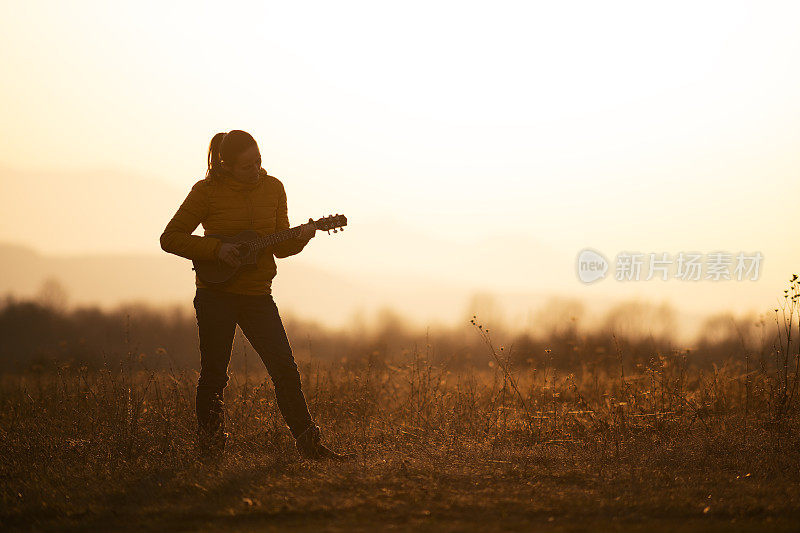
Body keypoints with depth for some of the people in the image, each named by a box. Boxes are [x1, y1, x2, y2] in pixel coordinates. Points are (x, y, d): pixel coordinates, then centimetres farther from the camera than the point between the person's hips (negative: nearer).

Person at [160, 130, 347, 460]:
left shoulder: (272, 188, 5)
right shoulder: (207, 191, -7)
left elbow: (280, 248, 11)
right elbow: (170, 238, -6)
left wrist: (300, 238, -11)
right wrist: (216, 249, -16)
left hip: (258, 296, 3)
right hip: (216, 294, -3)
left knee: (285, 370, -2)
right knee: (214, 375, 1)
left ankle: (309, 445, 3)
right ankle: (209, 451, 11)